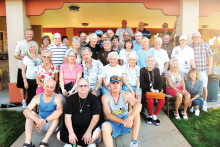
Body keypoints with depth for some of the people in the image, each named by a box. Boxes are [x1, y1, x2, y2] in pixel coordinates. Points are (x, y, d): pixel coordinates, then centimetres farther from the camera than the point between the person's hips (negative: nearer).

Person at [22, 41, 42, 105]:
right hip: (30, 80, -3)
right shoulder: (26, 57, 0)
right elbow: (23, 71, -1)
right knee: (30, 96, 2)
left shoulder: (39, 56, 10)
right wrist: (25, 81, -8)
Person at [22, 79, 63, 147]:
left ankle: (44, 142, -35)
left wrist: (45, 120, -41)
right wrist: (37, 119, -39)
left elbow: (60, 111, -36)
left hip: (52, 124, -3)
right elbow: (25, 111, -21)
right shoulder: (38, 97, -8)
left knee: (56, 115, -31)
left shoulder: (57, 97, -16)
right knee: (30, 113, -19)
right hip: (40, 123, 3)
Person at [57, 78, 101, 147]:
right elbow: (67, 116, -6)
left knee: (98, 133, -29)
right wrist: (71, 133, -17)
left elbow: (95, 117, -8)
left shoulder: (94, 98, -3)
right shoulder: (71, 98, 0)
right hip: (73, 127, 2)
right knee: (59, 135, -20)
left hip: (88, 127, -1)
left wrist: (88, 132, -18)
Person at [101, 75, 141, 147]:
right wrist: (123, 121, -32)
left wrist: (130, 118, -41)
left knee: (135, 111, -23)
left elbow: (138, 104, -24)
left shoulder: (126, 95, -5)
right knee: (105, 126, -34)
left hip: (125, 126, 2)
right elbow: (108, 115, -18)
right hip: (113, 125, -2)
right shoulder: (105, 97, -7)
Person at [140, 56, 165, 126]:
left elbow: (160, 82, 9)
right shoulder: (142, 70, 2)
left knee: (162, 100, -26)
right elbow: (142, 84, -4)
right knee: (150, 101, -32)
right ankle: (150, 116, -1)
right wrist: (150, 89, -15)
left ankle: (155, 115, -4)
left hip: (156, 90, 3)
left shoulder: (157, 70, 13)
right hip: (147, 90, -3)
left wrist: (158, 90, -11)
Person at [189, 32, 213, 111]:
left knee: (204, 87, 0)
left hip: (203, 70, 0)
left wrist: (209, 67, 1)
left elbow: (210, 57, 7)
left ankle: (204, 102, 20)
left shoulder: (205, 45, 5)